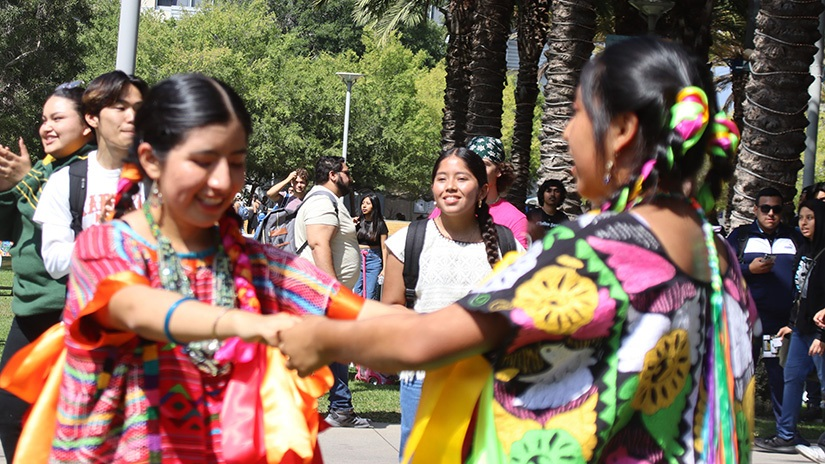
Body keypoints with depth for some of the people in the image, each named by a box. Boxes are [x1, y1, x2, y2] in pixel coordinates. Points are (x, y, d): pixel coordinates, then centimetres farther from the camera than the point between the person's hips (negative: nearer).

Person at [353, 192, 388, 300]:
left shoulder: (380, 224, -1)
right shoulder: (358, 222, 4)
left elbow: (384, 247, 0)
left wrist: (384, 268, -4)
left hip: (373, 260, -2)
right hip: (357, 258, 2)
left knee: (370, 295, -2)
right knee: (356, 294, 0)